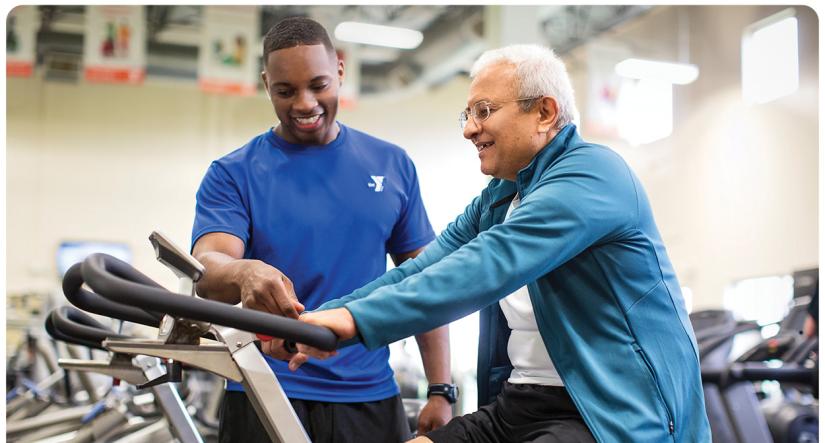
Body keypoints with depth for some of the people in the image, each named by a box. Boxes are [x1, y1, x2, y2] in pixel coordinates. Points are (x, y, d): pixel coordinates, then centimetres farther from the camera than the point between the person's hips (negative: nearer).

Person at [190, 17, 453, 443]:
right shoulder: (232, 174, 0)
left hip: (370, 397, 2)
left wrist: (441, 391, 1)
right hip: (264, 398, -2)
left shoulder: (393, 165, 6)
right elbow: (208, 269, -15)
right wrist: (245, 273, -38)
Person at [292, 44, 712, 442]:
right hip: (516, 403, 8)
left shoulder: (593, 173, -13)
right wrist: (320, 318, -7)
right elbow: (418, 273, 6)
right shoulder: (496, 199, 15)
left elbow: (490, 266, -26)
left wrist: (359, 319, -32)